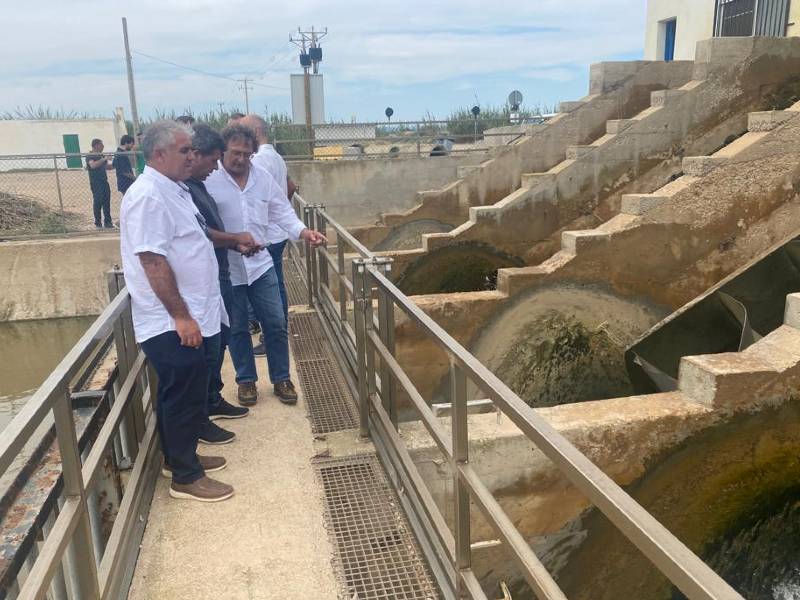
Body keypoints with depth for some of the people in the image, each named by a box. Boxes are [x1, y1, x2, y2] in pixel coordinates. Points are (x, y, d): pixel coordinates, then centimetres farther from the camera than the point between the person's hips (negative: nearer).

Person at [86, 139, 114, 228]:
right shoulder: (90, 156, -7)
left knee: (107, 202, 5)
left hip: (104, 182, 7)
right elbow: (93, 165, -26)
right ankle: (98, 222, 2)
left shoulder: (101, 156, 17)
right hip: (96, 183, -7)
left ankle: (107, 221, 10)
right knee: (98, 202, -5)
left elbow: (107, 166, 27)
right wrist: (103, 159, -24)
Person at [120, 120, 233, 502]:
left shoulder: (172, 189, 12)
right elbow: (153, 260, -25)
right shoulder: (149, 196, -20)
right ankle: (186, 477, 13)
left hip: (185, 317, 10)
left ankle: (180, 456, 34)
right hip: (171, 323, -10)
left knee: (182, 394, 19)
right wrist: (181, 316, -23)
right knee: (185, 396, 0)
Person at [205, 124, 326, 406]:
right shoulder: (208, 180, -10)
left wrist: (305, 232, -11)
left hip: (260, 264, 3)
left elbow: (282, 212, 5)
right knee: (237, 329, 11)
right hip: (226, 269, -3)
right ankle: (246, 380, 28)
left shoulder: (263, 178, 2)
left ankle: (281, 379, 22)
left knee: (275, 324, 6)